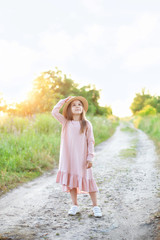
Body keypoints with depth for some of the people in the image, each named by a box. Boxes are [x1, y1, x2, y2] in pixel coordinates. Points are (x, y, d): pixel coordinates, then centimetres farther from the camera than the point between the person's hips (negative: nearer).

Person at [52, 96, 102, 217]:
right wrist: (64, 100, 4)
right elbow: (54, 112, -2)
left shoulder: (87, 124, 0)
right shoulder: (66, 123, 6)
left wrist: (90, 158, -7)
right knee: (71, 180, 7)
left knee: (87, 180, 0)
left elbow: (90, 142, -1)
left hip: (82, 158, -2)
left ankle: (95, 206, 11)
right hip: (68, 157, 2)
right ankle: (75, 205, 21)